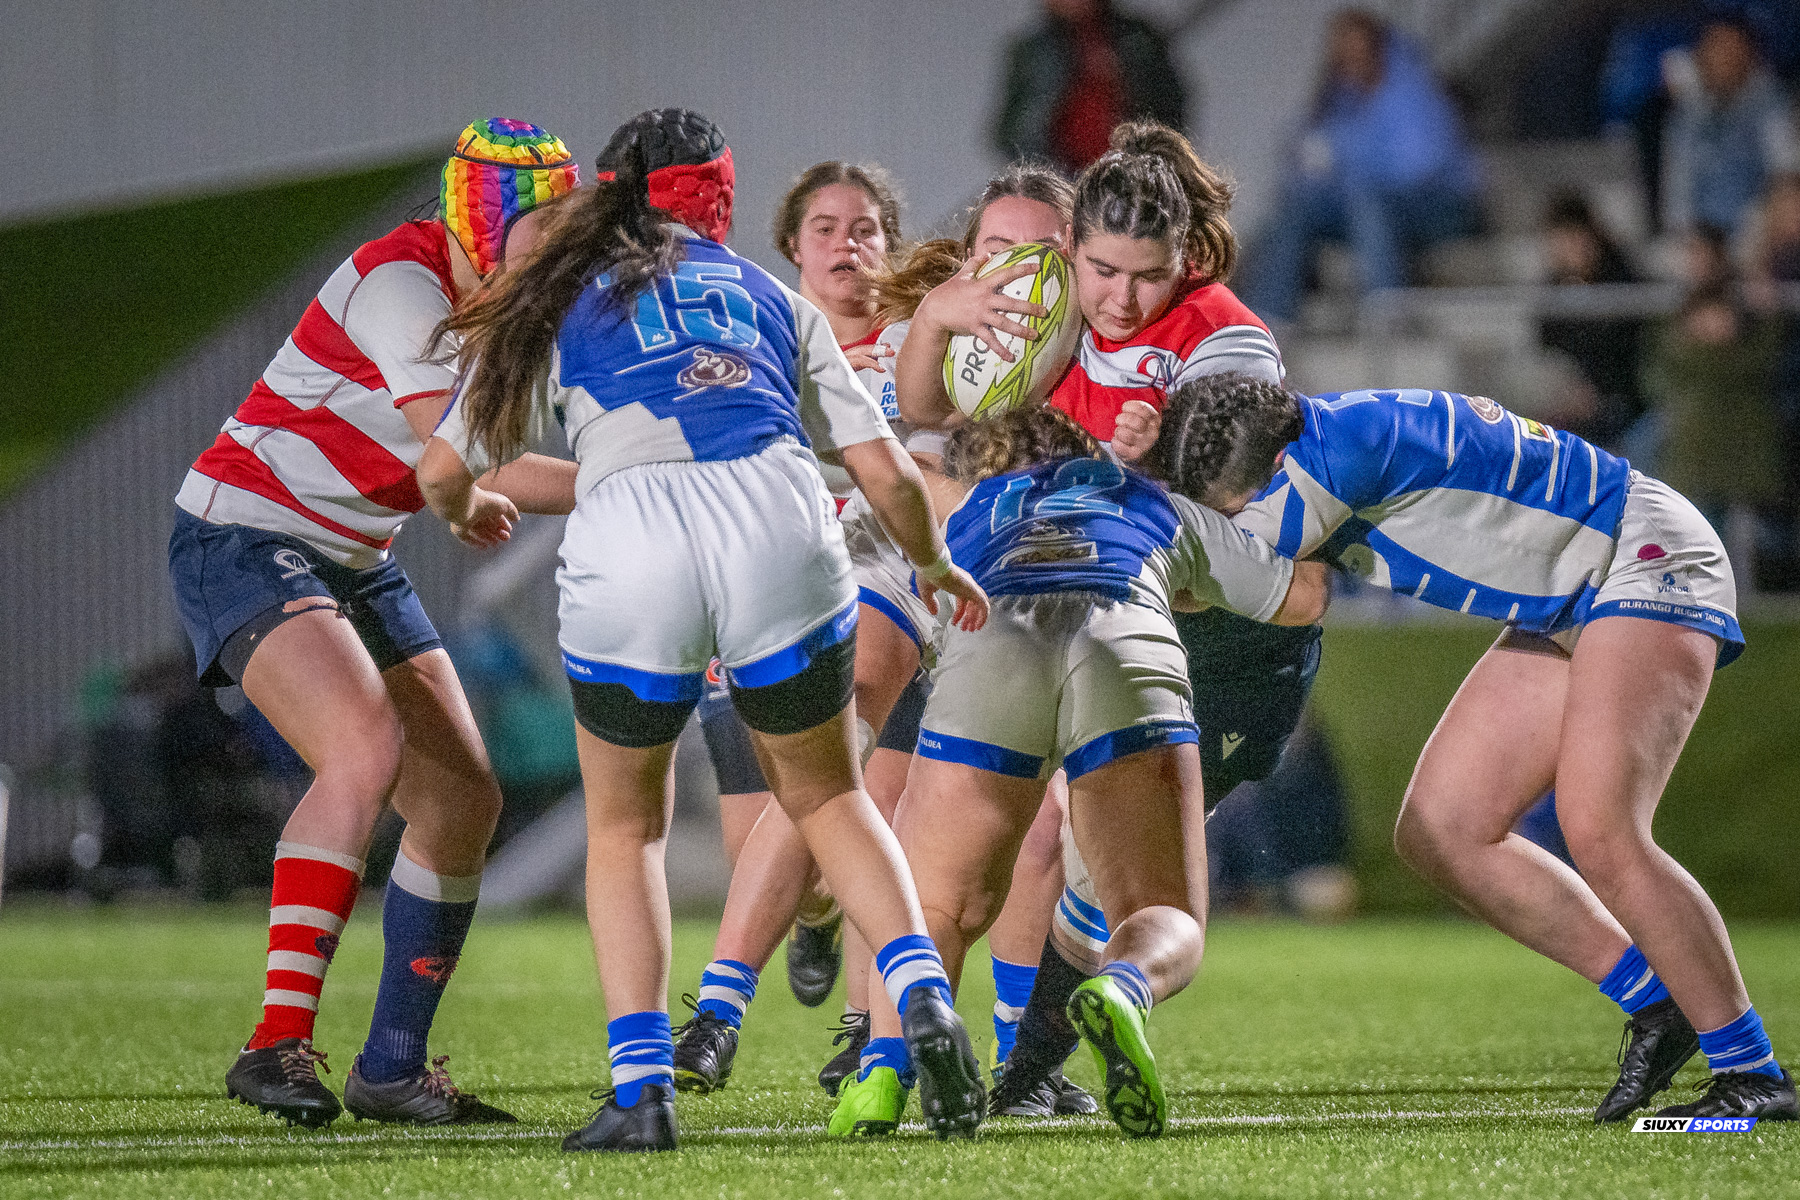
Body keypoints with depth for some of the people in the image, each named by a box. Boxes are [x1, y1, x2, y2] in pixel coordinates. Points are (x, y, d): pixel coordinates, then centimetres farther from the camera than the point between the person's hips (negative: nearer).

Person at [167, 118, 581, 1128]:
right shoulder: (400, 285, -24)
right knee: (368, 750, -30)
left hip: (355, 563, 10)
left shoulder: (498, 305, 5)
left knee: (465, 802, 4)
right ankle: (278, 1045, -33)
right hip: (245, 543, -10)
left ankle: (393, 1068, 14)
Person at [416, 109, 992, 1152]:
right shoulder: (769, 296, 26)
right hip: (781, 529, 1)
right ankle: (924, 999, 1)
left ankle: (641, 1090, 6)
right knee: (829, 798, 23)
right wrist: (935, 566, 41)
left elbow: (443, 469, 24)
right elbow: (887, 474, 22)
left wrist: (469, 511, 48)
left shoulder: (559, 303, 23)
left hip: (628, 550, -1)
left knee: (624, 827, 20)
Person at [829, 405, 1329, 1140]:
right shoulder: (1159, 507, 41)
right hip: (1125, 648, 0)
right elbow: (1304, 595, 48)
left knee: (931, 910, 13)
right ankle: (1122, 990, -31)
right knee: (1169, 927, 7)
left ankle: (885, 1062, -19)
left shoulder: (960, 523, 40)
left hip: (989, 648, 0)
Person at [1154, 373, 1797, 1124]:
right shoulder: (1326, 446, 1)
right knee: (1437, 834, 1)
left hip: (1650, 565, -10)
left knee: (1599, 831, -26)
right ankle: (1655, 1007, 9)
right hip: (1569, 608, 10)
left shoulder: (1348, 438, -27)